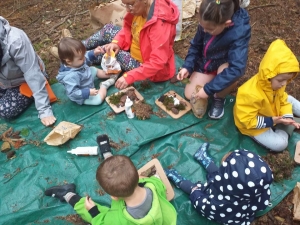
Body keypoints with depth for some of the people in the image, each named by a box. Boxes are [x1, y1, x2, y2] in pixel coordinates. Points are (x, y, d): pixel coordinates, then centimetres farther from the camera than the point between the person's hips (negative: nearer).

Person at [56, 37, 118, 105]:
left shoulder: (75, 62, -19)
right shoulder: (71, 76, -46)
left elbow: (86, 59, 3)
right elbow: (72, 93, -42)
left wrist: (93, 53, -11)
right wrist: (88, 92, -42)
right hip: (82, 96, -9)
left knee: (94, 70, 18)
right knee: (98, 99, -22)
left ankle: (110, 75, 35)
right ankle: (104, 85, 2)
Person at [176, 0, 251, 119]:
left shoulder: (240, 33, -35)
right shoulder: (207, 24, -22)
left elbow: (236, 68, -41)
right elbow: (196, 45, -4)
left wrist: (208, 89, -40)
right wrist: (187, 66, -19)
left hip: (225, 65, -4)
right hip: (205, 64, 4)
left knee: (226, 70, -39)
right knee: (190, 94, -5)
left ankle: (219, 98, -7)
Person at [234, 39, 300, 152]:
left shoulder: (276, 83, -14)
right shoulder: (250, 94, -40)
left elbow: (283, 100, 1)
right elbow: (246, 120, -34)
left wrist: (287, 116, -16)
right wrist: (271, 121, -34)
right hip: (252, 124, -8)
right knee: (280, 144, -16)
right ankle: (290, 124, 5)